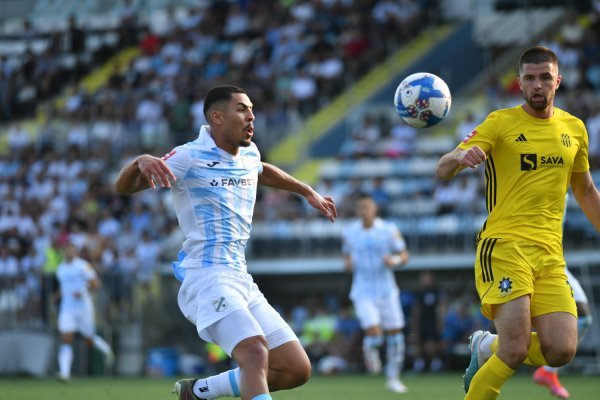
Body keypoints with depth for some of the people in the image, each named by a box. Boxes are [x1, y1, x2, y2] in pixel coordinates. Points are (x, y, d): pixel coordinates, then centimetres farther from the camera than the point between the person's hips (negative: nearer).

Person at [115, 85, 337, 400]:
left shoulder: (249, 154, 14)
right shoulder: (190, 157, -8)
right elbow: (123, 187, -15)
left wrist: (308, 192, 39)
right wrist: (141, 162, -35)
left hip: (241, 280, 8)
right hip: (206, 277, -8)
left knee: (297, 369, 2)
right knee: (256, 352, -32)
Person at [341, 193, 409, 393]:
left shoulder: (389, 230, -2)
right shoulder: (350, 233, 1)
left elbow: (404, 255, 3)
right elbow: (346, 256, 15)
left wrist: (395, 260, -19)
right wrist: (347, 264, -8)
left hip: (387, 290, 1)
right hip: (363, 292, -1)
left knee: (395, 334, 2)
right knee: (373, 332, -18)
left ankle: (393, 378, 17)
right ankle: (370, 350, 19)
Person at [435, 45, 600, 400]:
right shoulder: (501, 123, -2)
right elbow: (442, 171, -11)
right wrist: (460, 157, -33)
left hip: (550, 254, 5)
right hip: (504, 247, -5)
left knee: (561, 351, -8)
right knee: (516, 351, -18)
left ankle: (488, 348, 20)